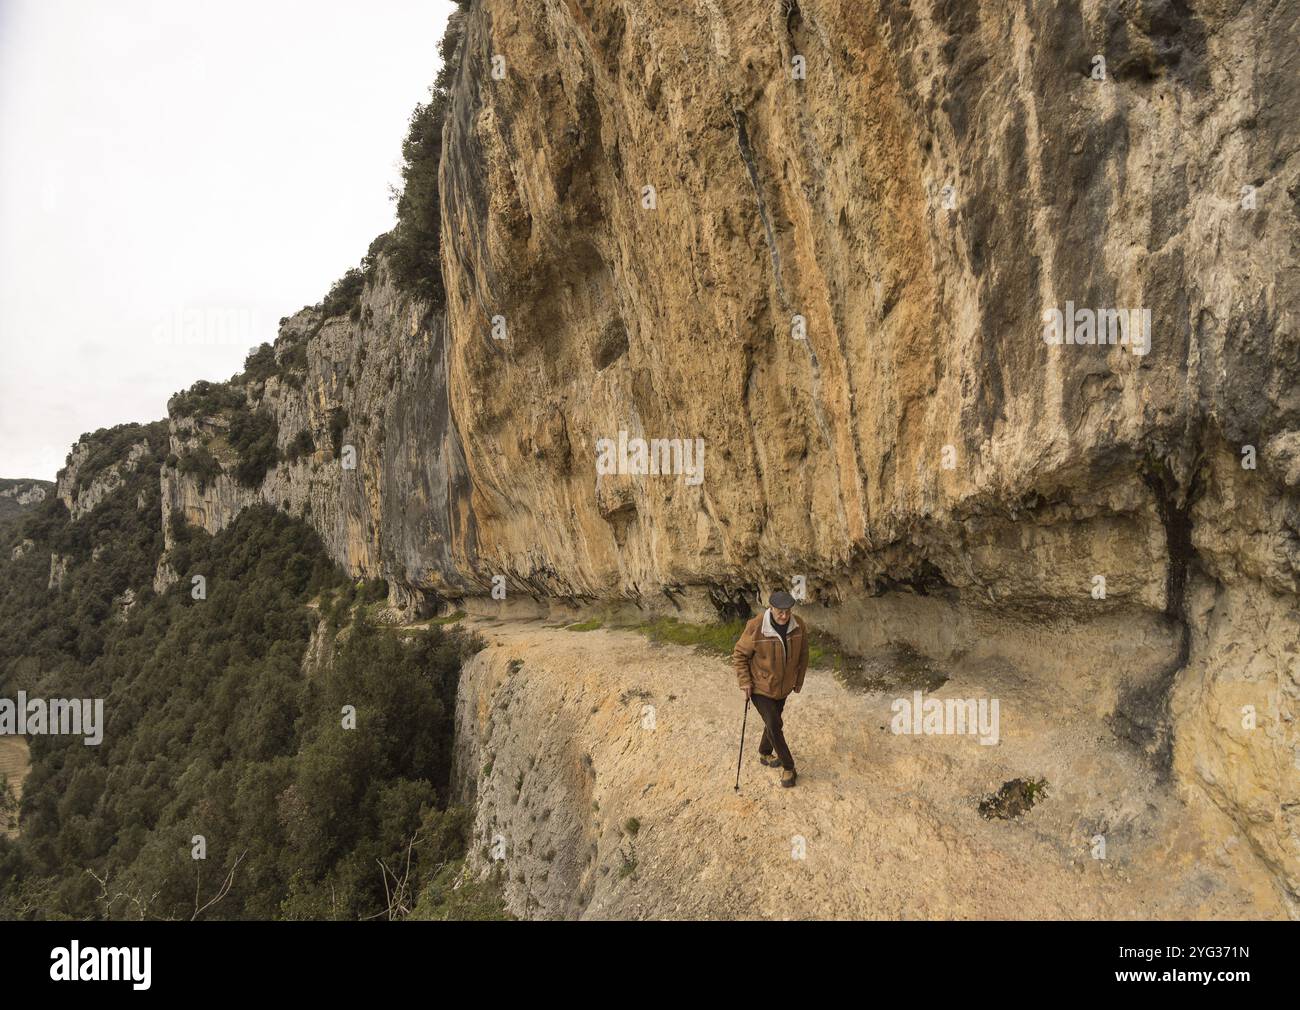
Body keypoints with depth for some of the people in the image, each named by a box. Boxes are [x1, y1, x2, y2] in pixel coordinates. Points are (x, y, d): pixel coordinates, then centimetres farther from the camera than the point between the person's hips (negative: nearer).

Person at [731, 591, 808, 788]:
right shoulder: (756, 628, -28)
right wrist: (745, 682, -16)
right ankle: (788, 767, 14)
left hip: (783, 687, 5)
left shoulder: (798, 626, -15)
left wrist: (799, 680, 10)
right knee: (774, 725, -6)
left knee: (774, 721, 21)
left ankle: (765, 753, 47)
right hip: (760, 687, -4)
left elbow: (803, 654, 2)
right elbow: (739, 655, -13)